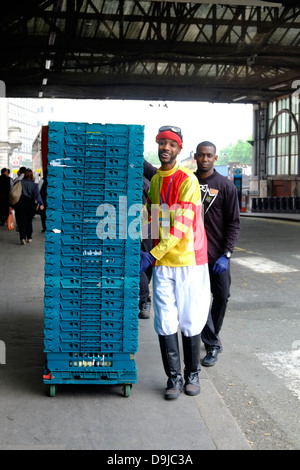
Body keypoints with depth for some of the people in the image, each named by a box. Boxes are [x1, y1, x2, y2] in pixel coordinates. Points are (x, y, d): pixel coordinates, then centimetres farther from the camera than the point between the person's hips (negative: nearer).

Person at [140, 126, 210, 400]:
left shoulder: (188, 181, -9)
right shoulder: (154, 180, 13)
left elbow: (181, 228, -16)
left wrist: (152, 256, -18)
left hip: (189, 261, -5)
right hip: (161, 263, 5)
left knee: (189, 321, 4)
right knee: (165, 322, 2)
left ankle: (192, 375, 21)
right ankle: (174, 378, 13)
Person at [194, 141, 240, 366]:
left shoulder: (226, 186, -2)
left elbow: (234, 223, -3)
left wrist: (226, 254, -11)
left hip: (218, 256, -1)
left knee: (221, 297, 9)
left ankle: (212, 337, 32)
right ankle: (213, 345, 13)